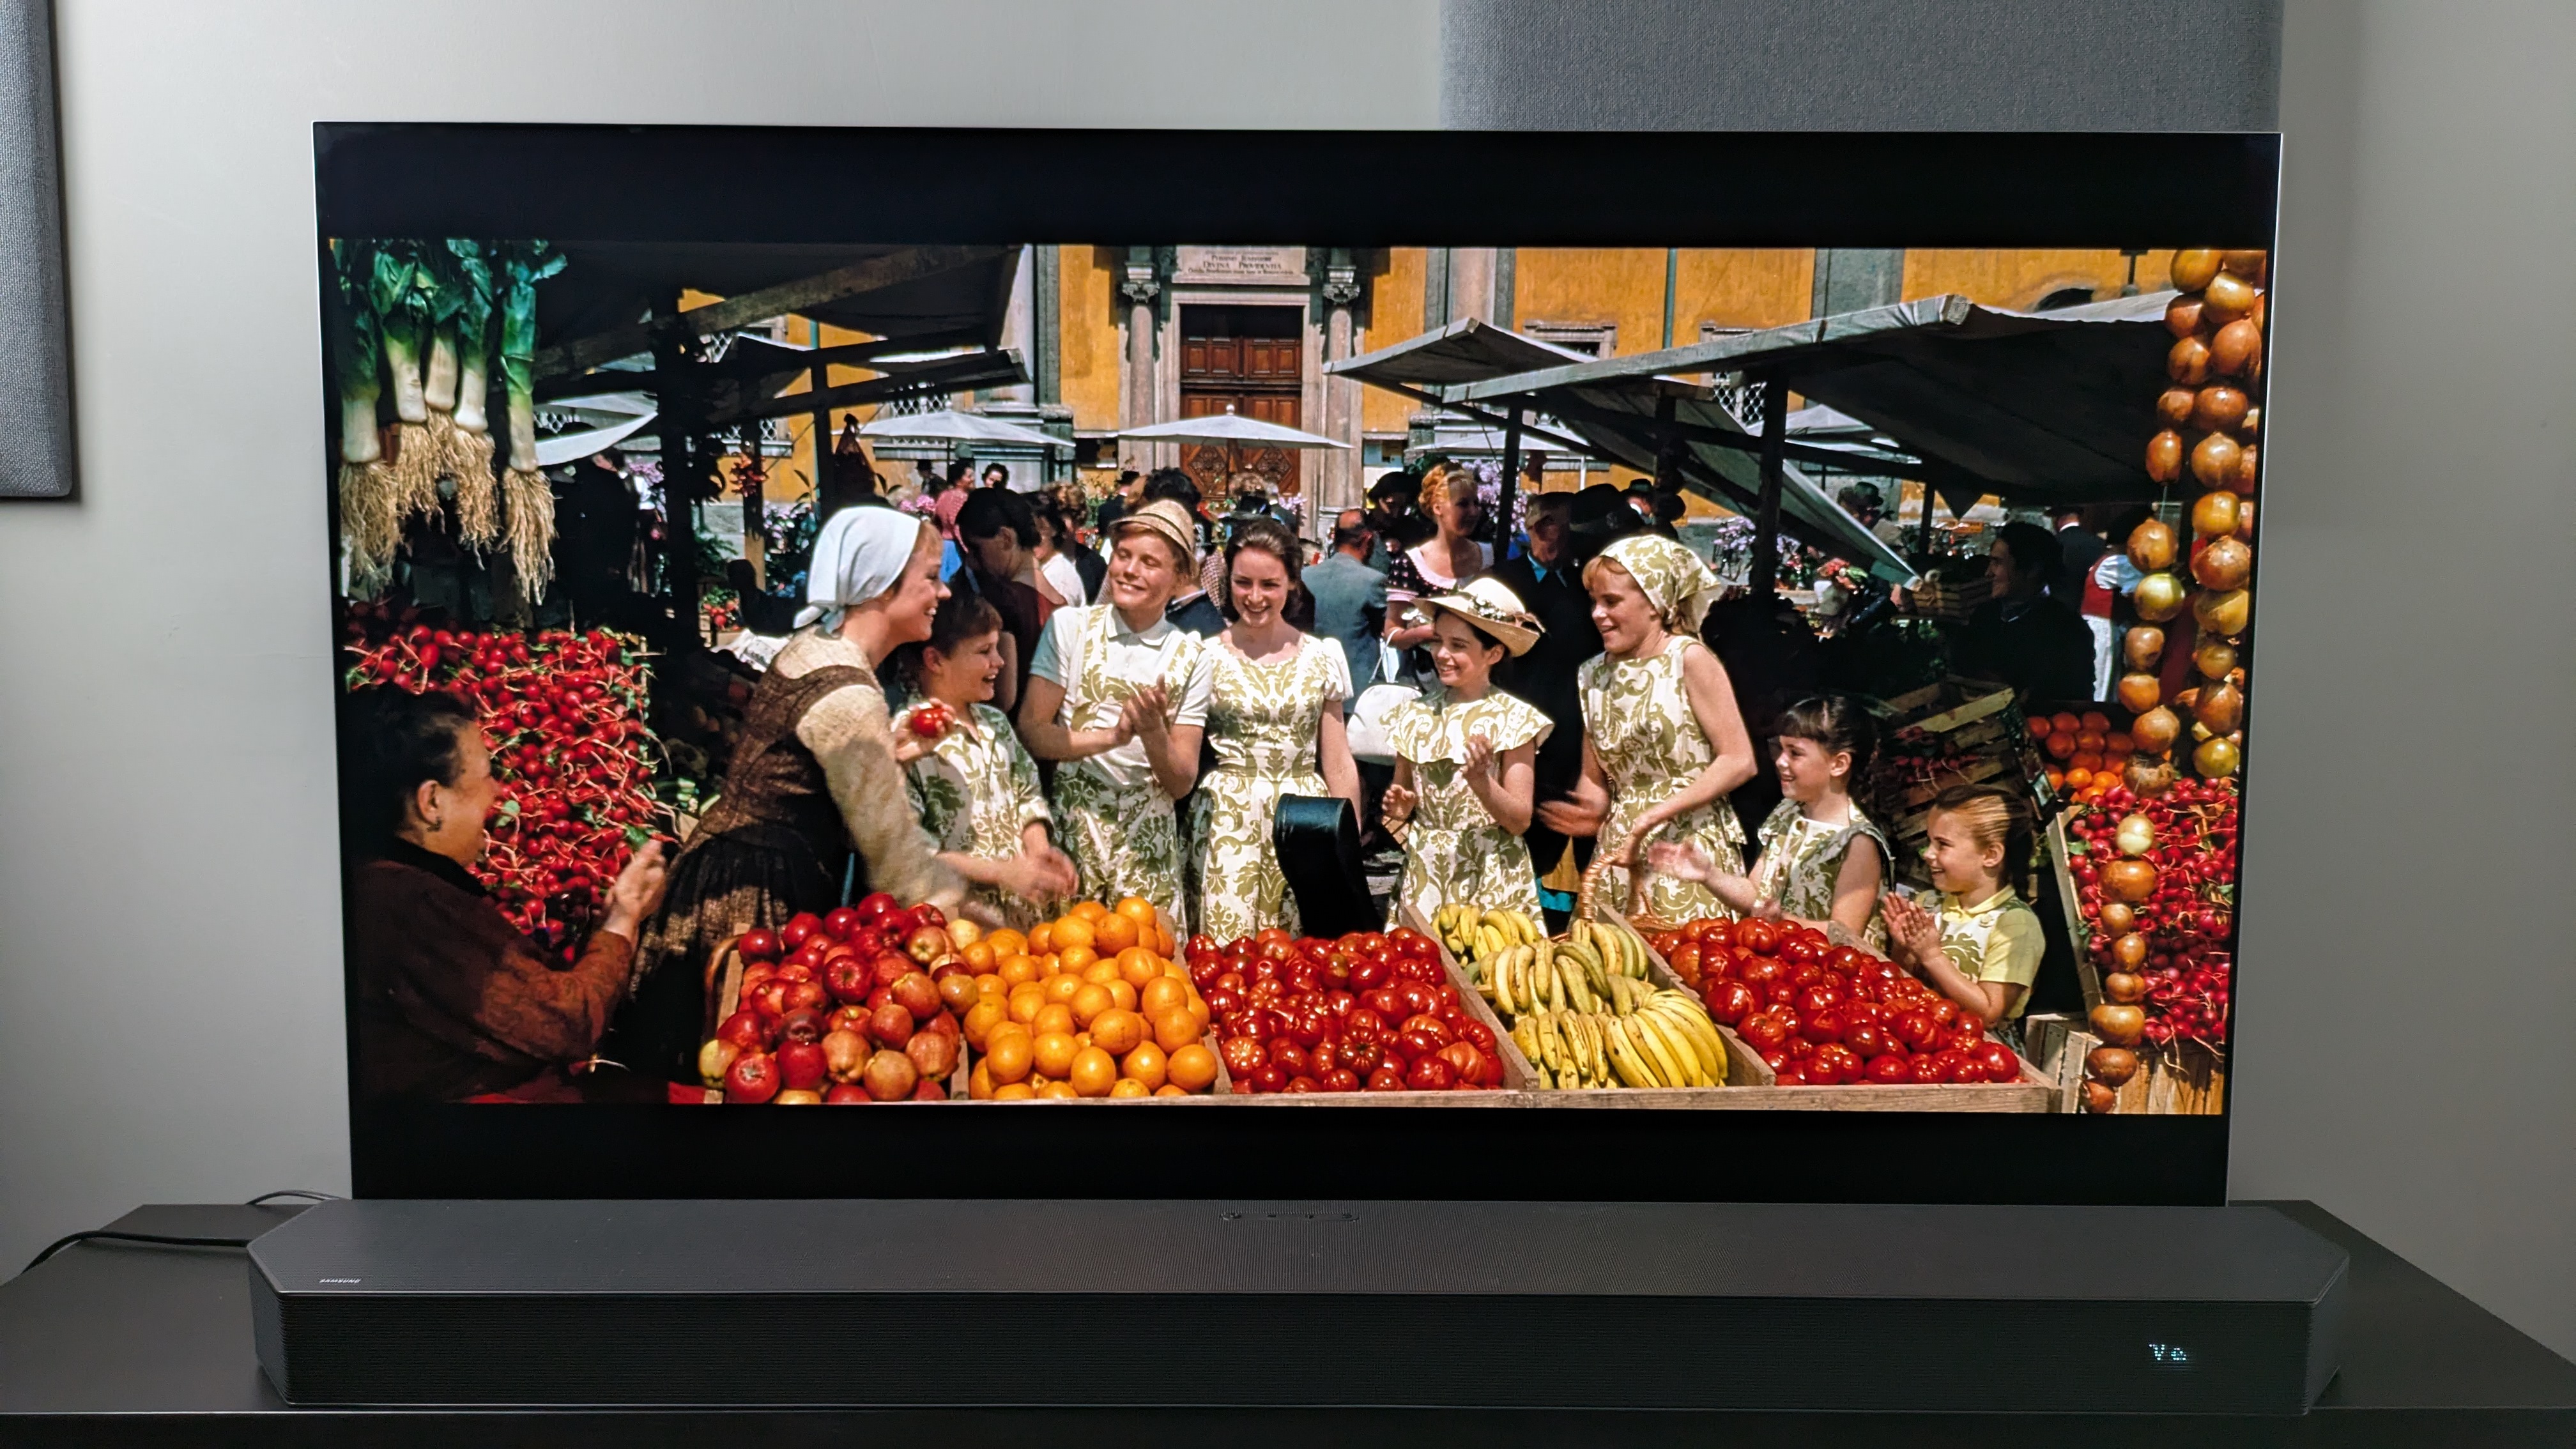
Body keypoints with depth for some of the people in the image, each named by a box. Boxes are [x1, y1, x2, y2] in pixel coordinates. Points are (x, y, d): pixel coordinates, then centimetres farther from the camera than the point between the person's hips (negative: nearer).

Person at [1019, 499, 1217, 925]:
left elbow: (1181, 784, -1)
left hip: (1146, 837, 1)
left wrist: (1153, 733, -19)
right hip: (1072, 825, 0)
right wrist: (1111, 737, -18)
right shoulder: (1070, 625, -1)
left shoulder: (1192, 657, 0)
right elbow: (1031, 730, -6)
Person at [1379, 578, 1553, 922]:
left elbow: (1520, 820, -9)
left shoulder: (1513, 718, -7)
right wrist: (1399, 809, -6)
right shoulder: (1415, 714, 3)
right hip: (1425, 878, 3)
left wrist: (1481, 782, -24)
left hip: (1491, 882, -3)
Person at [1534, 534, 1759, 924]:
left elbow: (1739, 761, -11)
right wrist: (1591, 810, -8)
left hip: (1690, 845, -5)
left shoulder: (1689, 658, -7)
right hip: (1619, 855, 5)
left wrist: (1655, 815, -16)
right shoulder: (1592, 675, 9)